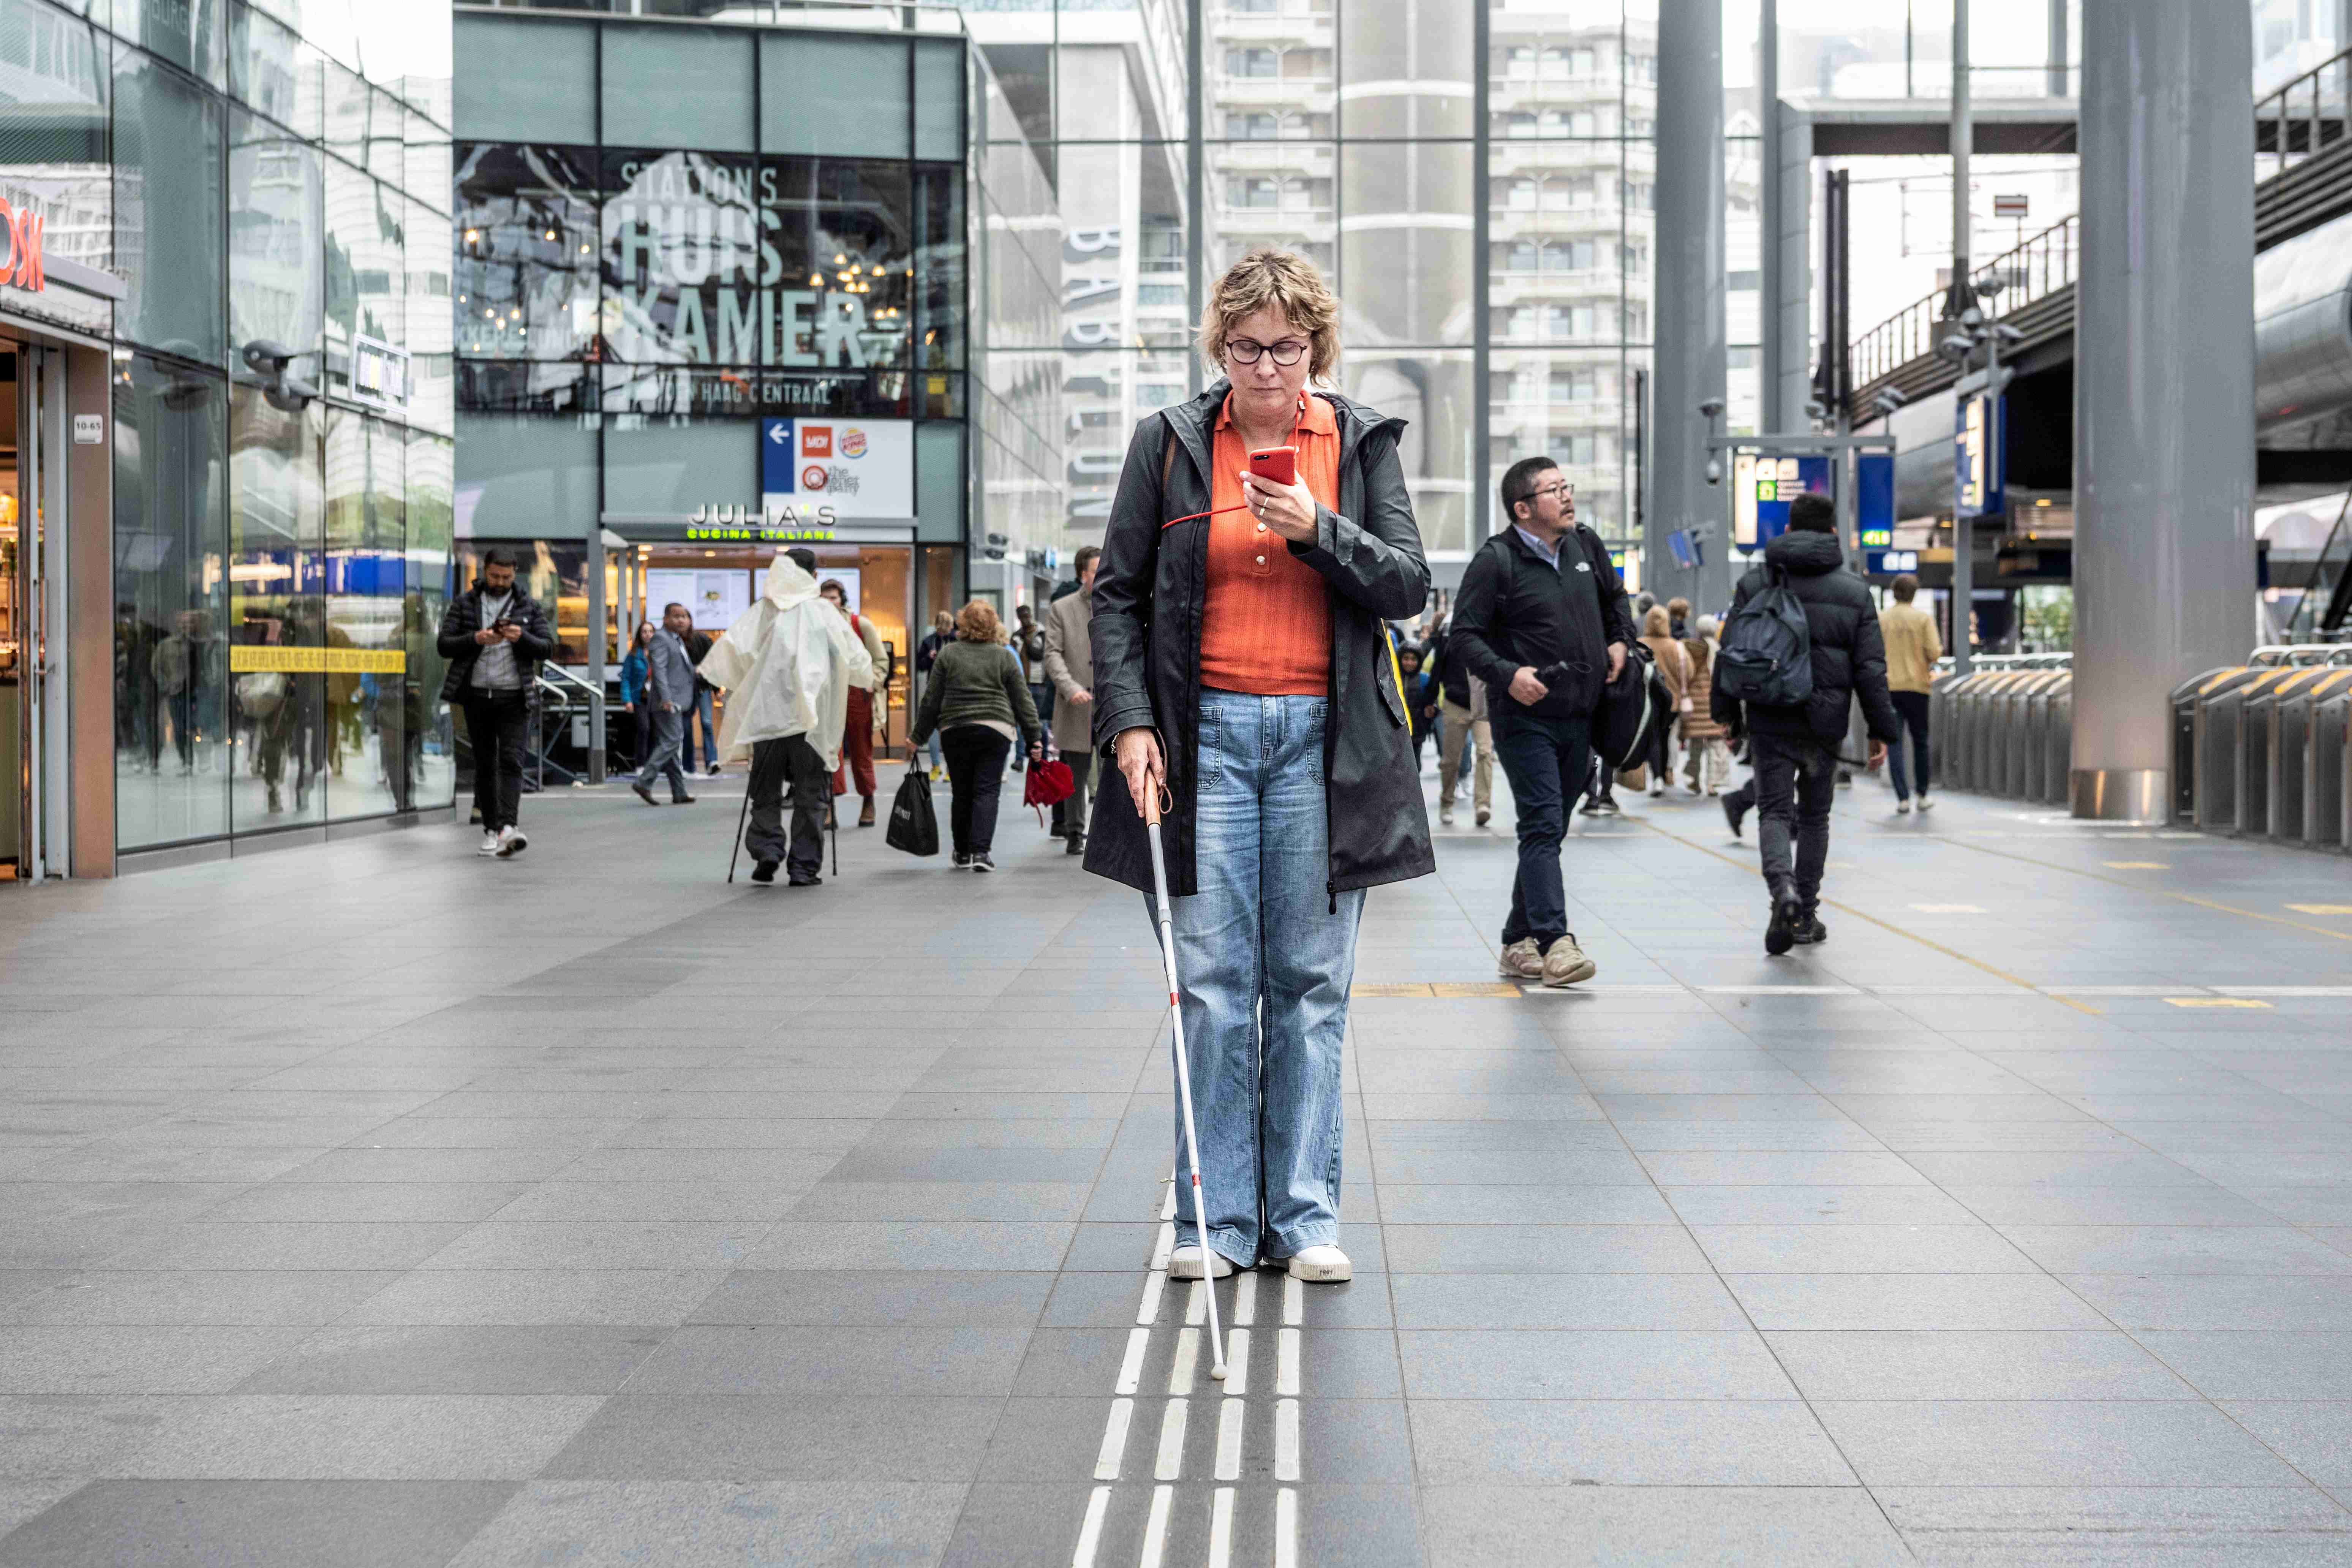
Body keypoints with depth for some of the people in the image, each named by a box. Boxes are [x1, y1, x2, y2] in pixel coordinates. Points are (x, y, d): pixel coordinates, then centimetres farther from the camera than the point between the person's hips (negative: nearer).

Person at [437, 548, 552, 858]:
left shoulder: (529, 606, 8)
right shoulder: (463, 603, 7)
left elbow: (548, 647, 4)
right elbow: (444, 645, 1)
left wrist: (522, 638, -16)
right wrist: (476, 639, -16)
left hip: (514, 696, -1)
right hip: (477, 695, 1)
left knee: (511, 761, -14)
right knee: (484, 764, 6)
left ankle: (508, 827, -25)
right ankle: (491, 830, 11)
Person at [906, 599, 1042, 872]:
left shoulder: (948, 654, 4)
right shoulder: (1005, 656, 4)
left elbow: (932, 700, 5)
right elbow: (1023, 701, 4)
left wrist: (917, 738, 12)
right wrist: (1035, 738, 9)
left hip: (954, 731, 1)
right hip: (994, 731, -1)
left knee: (962, 793, 11)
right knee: (987, 792, -1)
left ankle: (963, 853, 18)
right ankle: (981, 851, -12)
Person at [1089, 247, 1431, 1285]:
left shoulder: (1362, 442, 7)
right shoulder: (1171, 442, 5)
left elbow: (1409, 588, 1)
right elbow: (1118, 593, 6)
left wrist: (1317, 529, -14)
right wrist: (1127, 721, -4)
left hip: (1324, 737, 1)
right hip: (1208, 732, -1)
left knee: (1311, 985, 3)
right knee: (1212, 984, -2)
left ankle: (1304, 1215, 11)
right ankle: (1217, 1218, 6)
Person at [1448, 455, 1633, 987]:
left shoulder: (1587, 546, 10)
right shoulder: (1495, 560, -10)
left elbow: (1615, 598, 29)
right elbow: (1465, 633, -9)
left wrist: (1619, 641, 13)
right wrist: (1506, 675, -21)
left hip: (1580, 719, 7)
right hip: (1524, 719, -7)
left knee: (1549, 831, 10)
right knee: (1542, 826, -14)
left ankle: (1519, 944, 17)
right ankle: (1555, 942, -19)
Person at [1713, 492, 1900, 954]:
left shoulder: (1755, 584, 2)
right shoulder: (1854, 592, 3)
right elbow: (1871, 668, 1)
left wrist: (1728, 713, 9)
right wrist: (1880, 730, 6)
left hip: (1770, 720, -1)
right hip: (1825, 723, 1)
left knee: (1774, 811, 1)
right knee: (1814, 816, 14)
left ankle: (1784, 890, -26)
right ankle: (1806, 915, 17)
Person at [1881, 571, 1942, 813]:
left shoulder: (1880, 618, 2)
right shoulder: (1924, 618, -3)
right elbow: (1934, 653, -9)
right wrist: (1935, 656, 12)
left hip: (1888, 687, 1)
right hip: (1917, 685, -1)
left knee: (1895, 743, 1)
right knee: (1920, 741, 13)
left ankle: (1903, 798, -7)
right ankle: (1922, 795, 17)